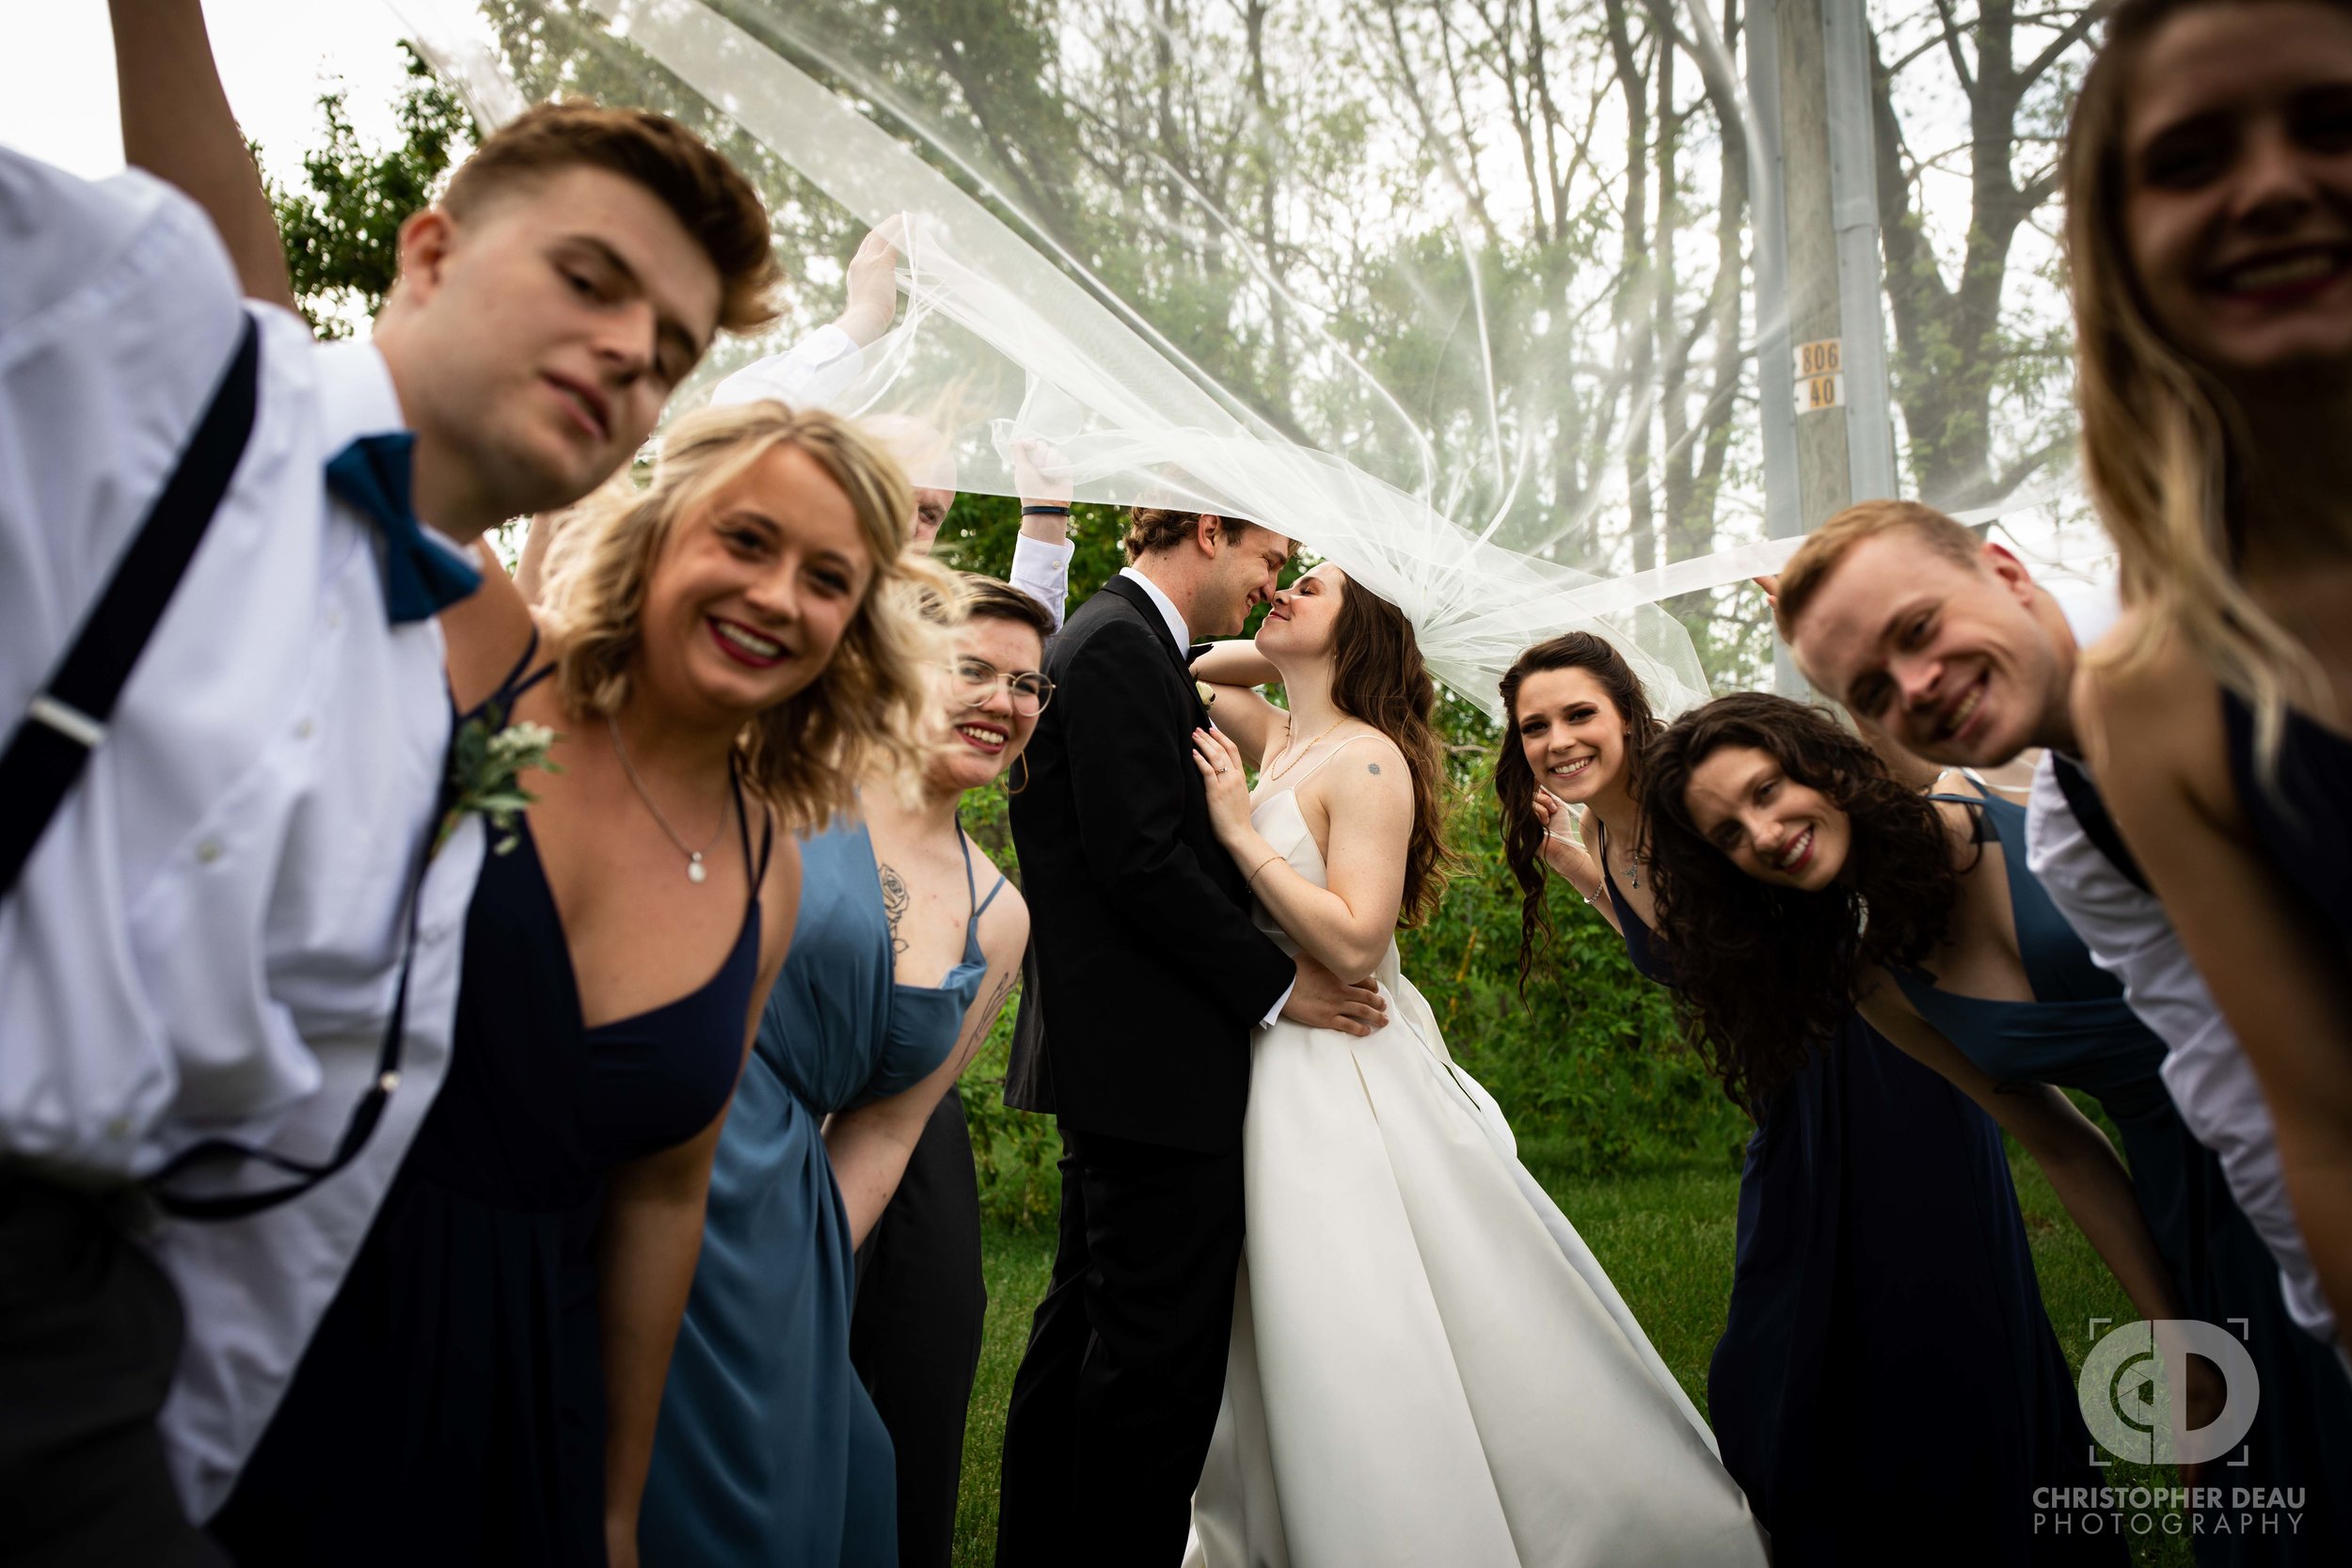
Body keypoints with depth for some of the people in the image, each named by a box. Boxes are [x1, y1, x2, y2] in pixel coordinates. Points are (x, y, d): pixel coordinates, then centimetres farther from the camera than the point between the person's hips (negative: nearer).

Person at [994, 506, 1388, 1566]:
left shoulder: (1109, 641, 19)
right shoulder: (1123, 648, -13)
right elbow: (1142, 859, -20)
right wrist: (1276, 983, -12)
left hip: (1112, 1058, 11)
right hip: (1158, 1063, -11)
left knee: (1085, 1329, 18)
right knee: (1162, 1350, -1)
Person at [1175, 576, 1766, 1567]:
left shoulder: (1367, 761, -13)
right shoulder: (1279, 743, 9)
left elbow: (1353, 943, -22)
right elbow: (1186, 666, 25)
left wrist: (1241, 831, -19)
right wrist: (1286, 657, 10)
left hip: (1349, 1084, -8)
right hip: (1277, 1074, 8)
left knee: (1377, 1351, -3)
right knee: (1291, 1348, 19)